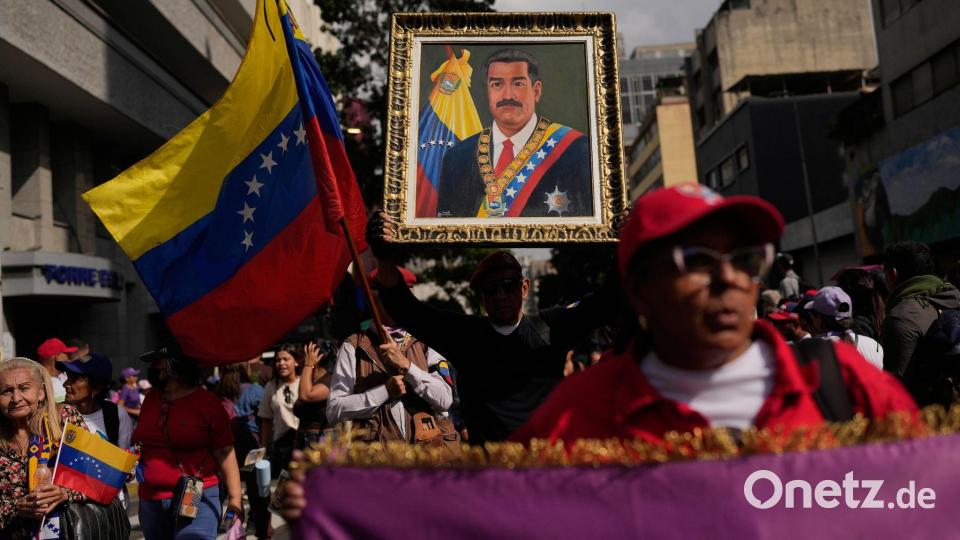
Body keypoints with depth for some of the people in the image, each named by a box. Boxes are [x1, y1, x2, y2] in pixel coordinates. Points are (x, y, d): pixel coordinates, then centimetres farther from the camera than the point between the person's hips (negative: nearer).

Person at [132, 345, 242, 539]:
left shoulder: (207, 401, -7)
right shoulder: (151, 398, 8)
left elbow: (224, 452, -8)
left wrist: (235, 497, -12)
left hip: (197, 499, -6)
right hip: (150, 500, 6)